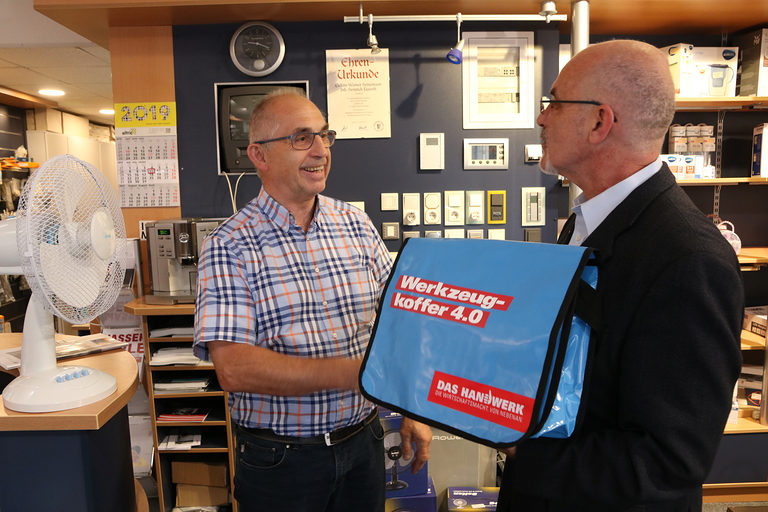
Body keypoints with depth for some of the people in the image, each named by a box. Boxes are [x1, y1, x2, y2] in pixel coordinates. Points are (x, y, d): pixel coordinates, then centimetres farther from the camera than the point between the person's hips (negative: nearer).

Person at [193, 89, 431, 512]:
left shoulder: (356, 226, 0)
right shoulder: (229, 247, -13)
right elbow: (234, 369, -22)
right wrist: (352, 372, -26)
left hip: (362, 443, 4)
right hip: (279, 459, -3)